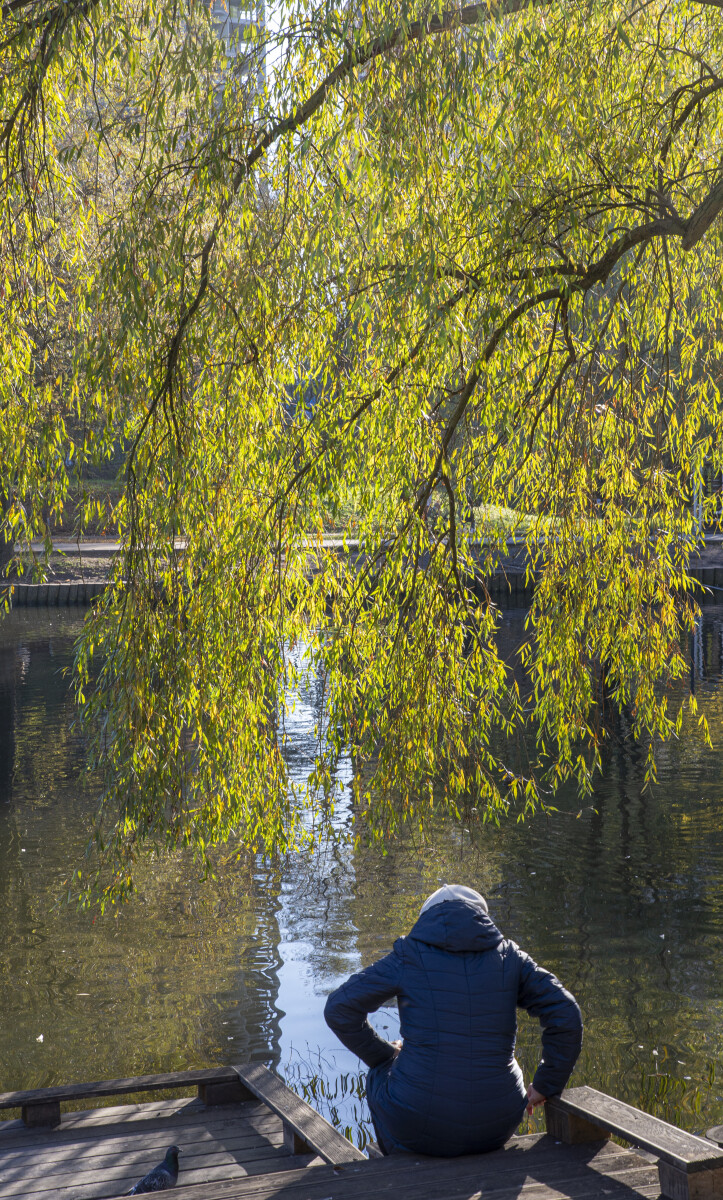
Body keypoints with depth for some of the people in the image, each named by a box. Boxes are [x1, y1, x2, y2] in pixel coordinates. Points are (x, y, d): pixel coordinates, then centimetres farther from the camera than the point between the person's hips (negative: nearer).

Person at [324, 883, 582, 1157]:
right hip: (495, 1127, 2)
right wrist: (547, 1085, 9)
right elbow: (565, 1014, -4)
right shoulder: (508, 957, 2)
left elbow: (339, 1008, -5)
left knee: (381, 1075, 33)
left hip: (420, 1122, -2)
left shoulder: (410, 957, -3)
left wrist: (381, 1055, 12)